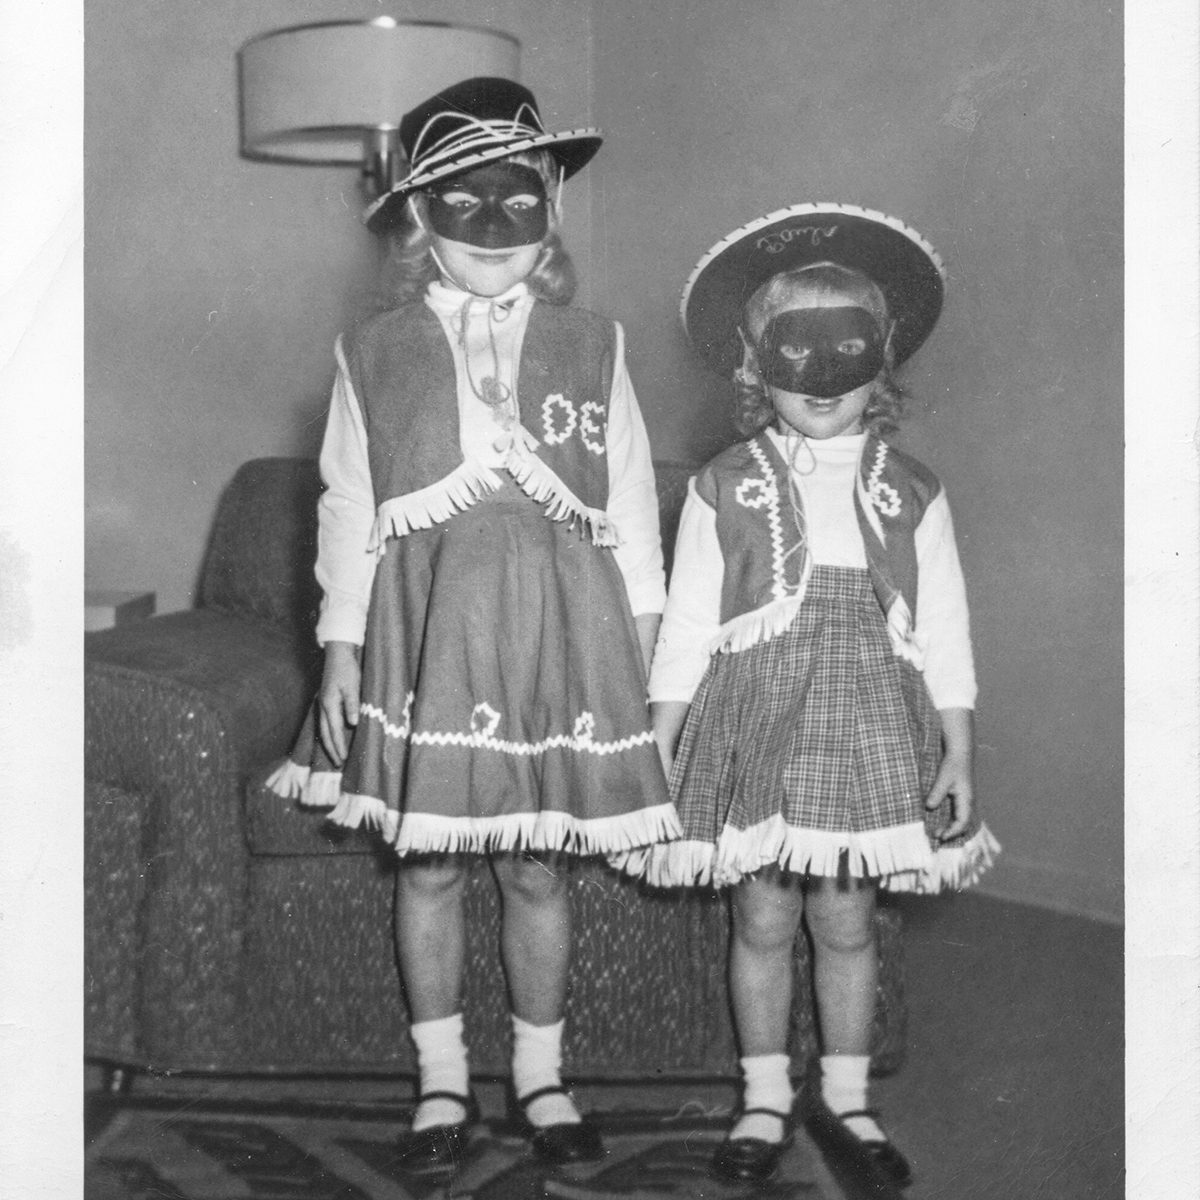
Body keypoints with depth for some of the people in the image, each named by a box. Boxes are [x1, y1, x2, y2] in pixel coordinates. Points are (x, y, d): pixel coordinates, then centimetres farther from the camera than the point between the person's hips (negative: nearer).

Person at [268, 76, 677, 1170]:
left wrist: (644, 649, 2)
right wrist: (342, 646, 0)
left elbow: (631, 507, 6)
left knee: (539, 869, 7)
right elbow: (347, 508, 5)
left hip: (556, 632, 0)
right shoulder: (376, 354, 4)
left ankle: (542, 1073, 25)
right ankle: (443, 1079, 24)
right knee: (428, 865, 6)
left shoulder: (593, 349, 5)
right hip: (425, 629, 0)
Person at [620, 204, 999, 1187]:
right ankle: (765, 1100, 23)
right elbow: (686, 627, 2)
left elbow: (943, 632, 6)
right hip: (756, 727, -1)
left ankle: (849, 1101, 24)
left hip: (870, 733, 1)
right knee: (763, 918, 7)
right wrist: (660, 744, 0)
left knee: (847, 923, 8)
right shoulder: (724, 489, 1)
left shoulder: (912, 495, 4)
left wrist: (959, 752, 3)